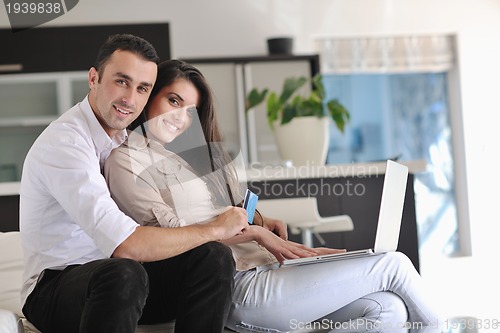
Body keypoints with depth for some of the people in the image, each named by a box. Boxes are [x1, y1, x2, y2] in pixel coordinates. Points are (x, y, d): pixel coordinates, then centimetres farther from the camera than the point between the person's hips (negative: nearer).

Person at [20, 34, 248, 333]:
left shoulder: (128, 136, 7)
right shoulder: (64, 143, -21)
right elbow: (126, 245, -30)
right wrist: (216, 229, -18)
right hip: (57, 284, -8)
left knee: (214, 257, -15)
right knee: (124, 275, -40)